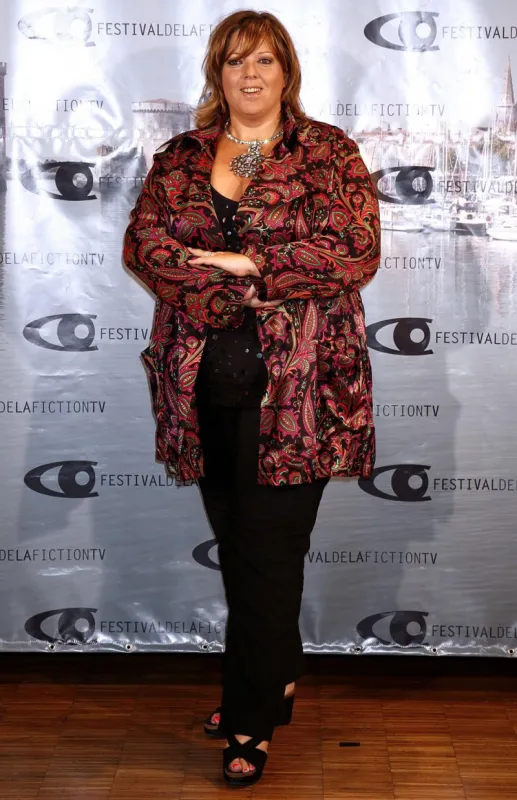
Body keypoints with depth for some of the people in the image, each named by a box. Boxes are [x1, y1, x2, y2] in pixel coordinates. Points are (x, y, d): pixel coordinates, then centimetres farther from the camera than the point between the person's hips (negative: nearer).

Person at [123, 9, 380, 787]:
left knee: (269, 550, -1)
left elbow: (357, 252, -8)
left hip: (294, 383, -4)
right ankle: (276, 680, 34)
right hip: (205, 379, 4)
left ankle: (251, 720, 13)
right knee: (236, 543, 13)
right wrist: (241, 292, -13)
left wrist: (247, 264, -13)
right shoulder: (180, 157, 13)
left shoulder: (329, 152, 3)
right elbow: (145, 243, 1)